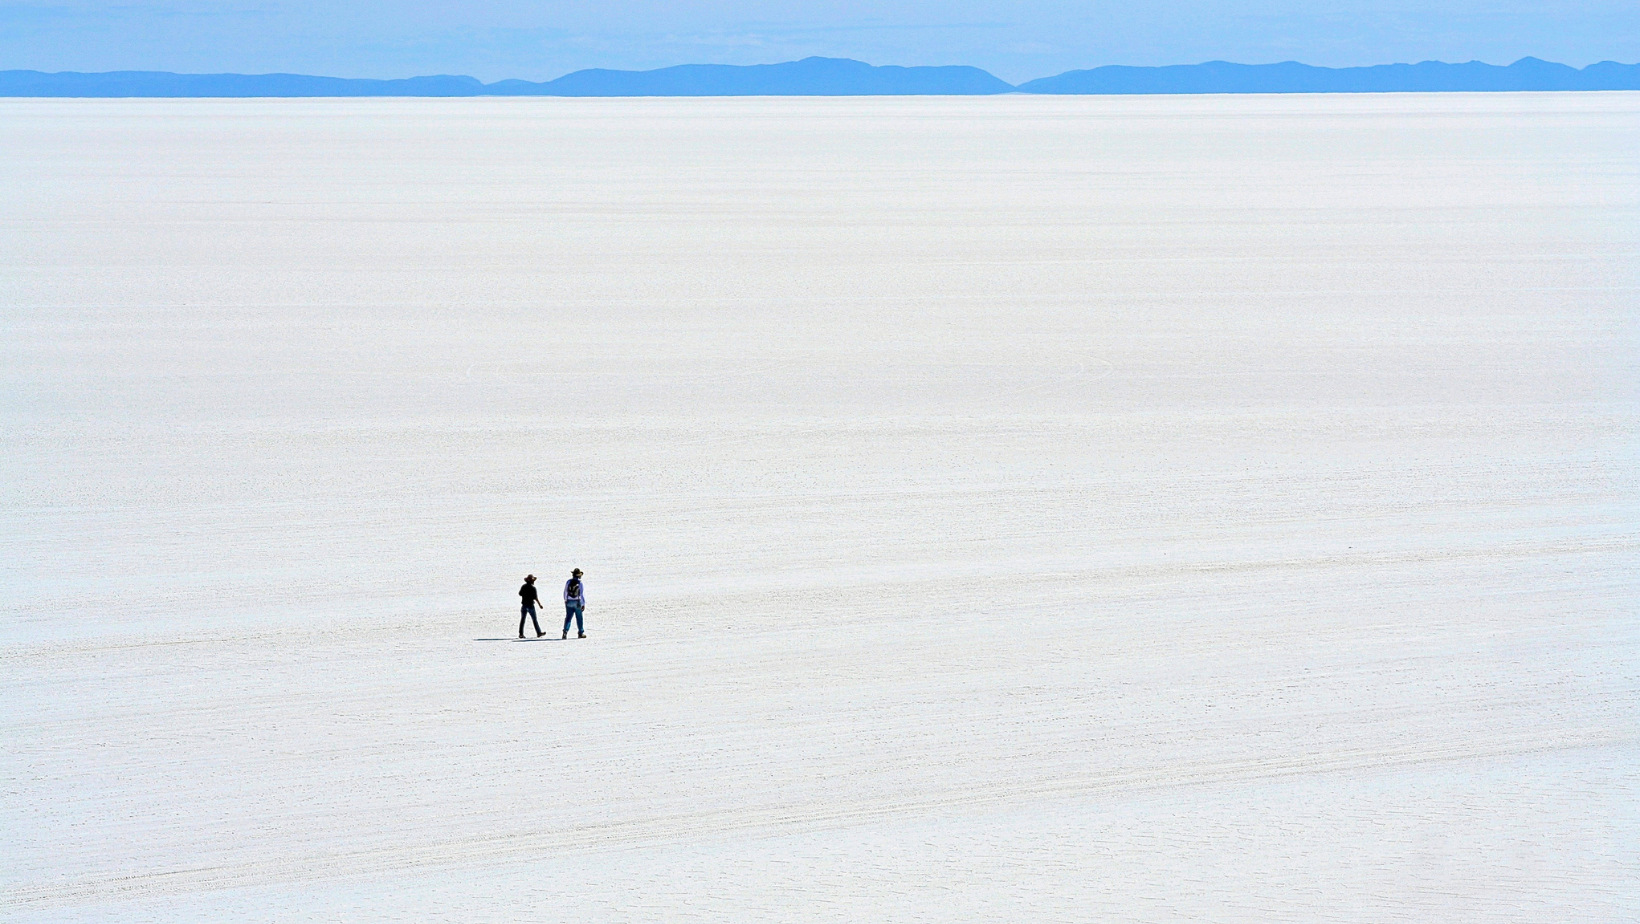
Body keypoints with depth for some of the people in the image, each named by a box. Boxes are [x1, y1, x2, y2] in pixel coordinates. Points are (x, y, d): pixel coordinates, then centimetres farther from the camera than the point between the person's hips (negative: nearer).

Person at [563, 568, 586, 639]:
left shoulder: (568, 582, 0)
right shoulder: (580, 583, -9)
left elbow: (565, 592, 7)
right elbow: (582, 594, -9)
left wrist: (565, 601, 20)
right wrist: (583, 604, -4)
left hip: (569, 602, 2)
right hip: (577, 603, -2)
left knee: (568, 617, 3)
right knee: (579, 618, 9)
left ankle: (565, 631, -15)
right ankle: (580, 633, 16)